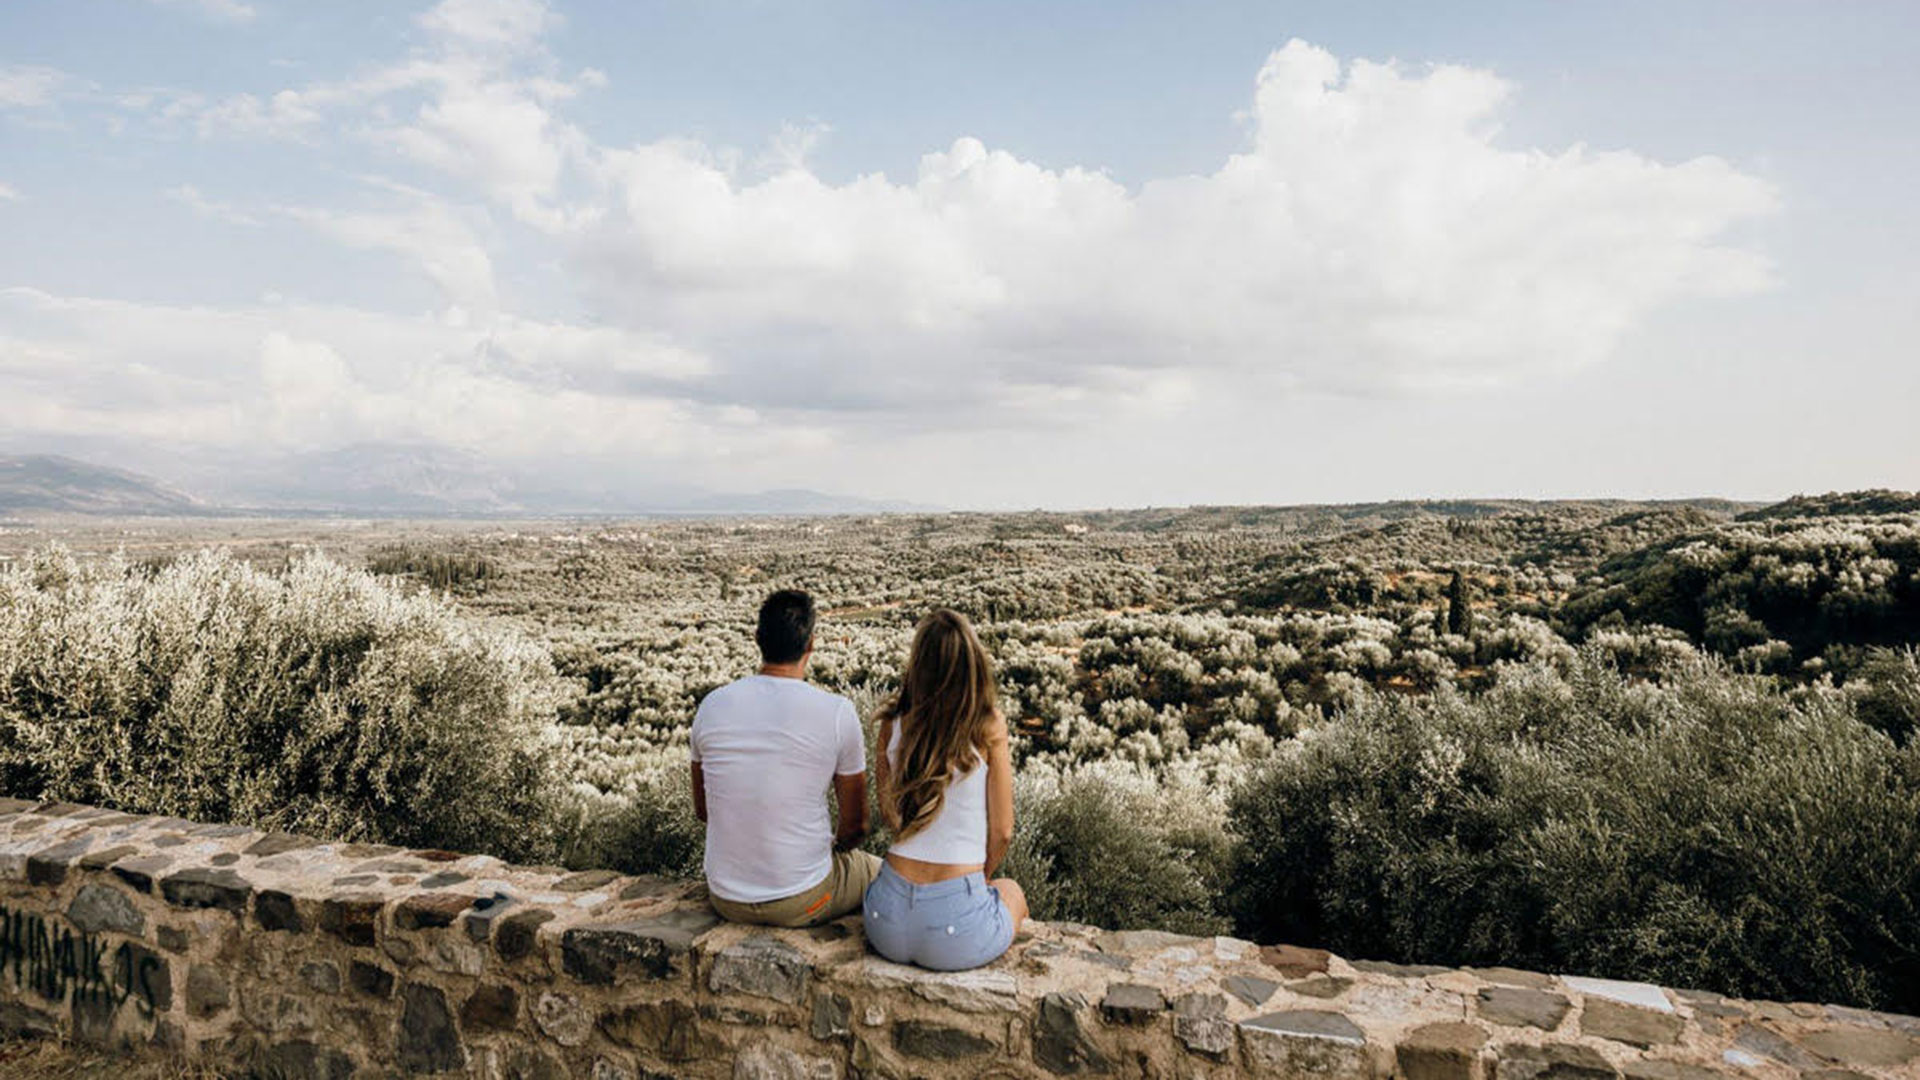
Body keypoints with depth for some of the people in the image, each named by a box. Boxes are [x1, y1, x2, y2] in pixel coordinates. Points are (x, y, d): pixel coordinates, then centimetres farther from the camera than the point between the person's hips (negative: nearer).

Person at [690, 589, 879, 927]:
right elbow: (856, 826, -4)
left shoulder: (712, 705, -5)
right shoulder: (837, 712, -15)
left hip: (726, 899, 4)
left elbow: (702, 810, 9)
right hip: (802, 903, -3)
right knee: (879, 870, 27)